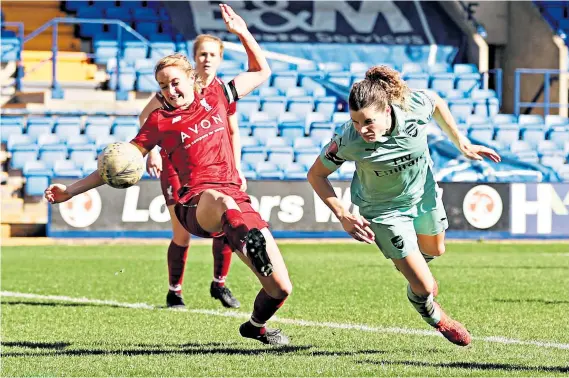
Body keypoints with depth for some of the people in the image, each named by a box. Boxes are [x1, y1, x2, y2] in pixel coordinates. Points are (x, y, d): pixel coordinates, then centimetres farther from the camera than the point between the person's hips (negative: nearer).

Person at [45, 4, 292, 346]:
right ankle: (252, 240, -77)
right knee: (219, 199, -46)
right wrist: (71, 190, 7)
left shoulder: (216, 101, 16)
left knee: (280, 289, -3)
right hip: (195, 206, -4)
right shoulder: (160, 121, 10)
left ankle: (257, 326, 29)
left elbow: (261, 72, 28)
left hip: (238, 201, 4)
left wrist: (243, 33, 16)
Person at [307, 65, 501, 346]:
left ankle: (412, 266, 68)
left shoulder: (414, 107, -33)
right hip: (384, 210, -3)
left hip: (424, 191, 4)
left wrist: (461, 142, -5)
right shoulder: (348, 141, -38)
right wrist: (343, 216, -28)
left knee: (434, 250, 32)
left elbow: (437, 102, -7)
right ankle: (436, 317, 33)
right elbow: (316, 175, -20)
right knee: (425, 289, -3)